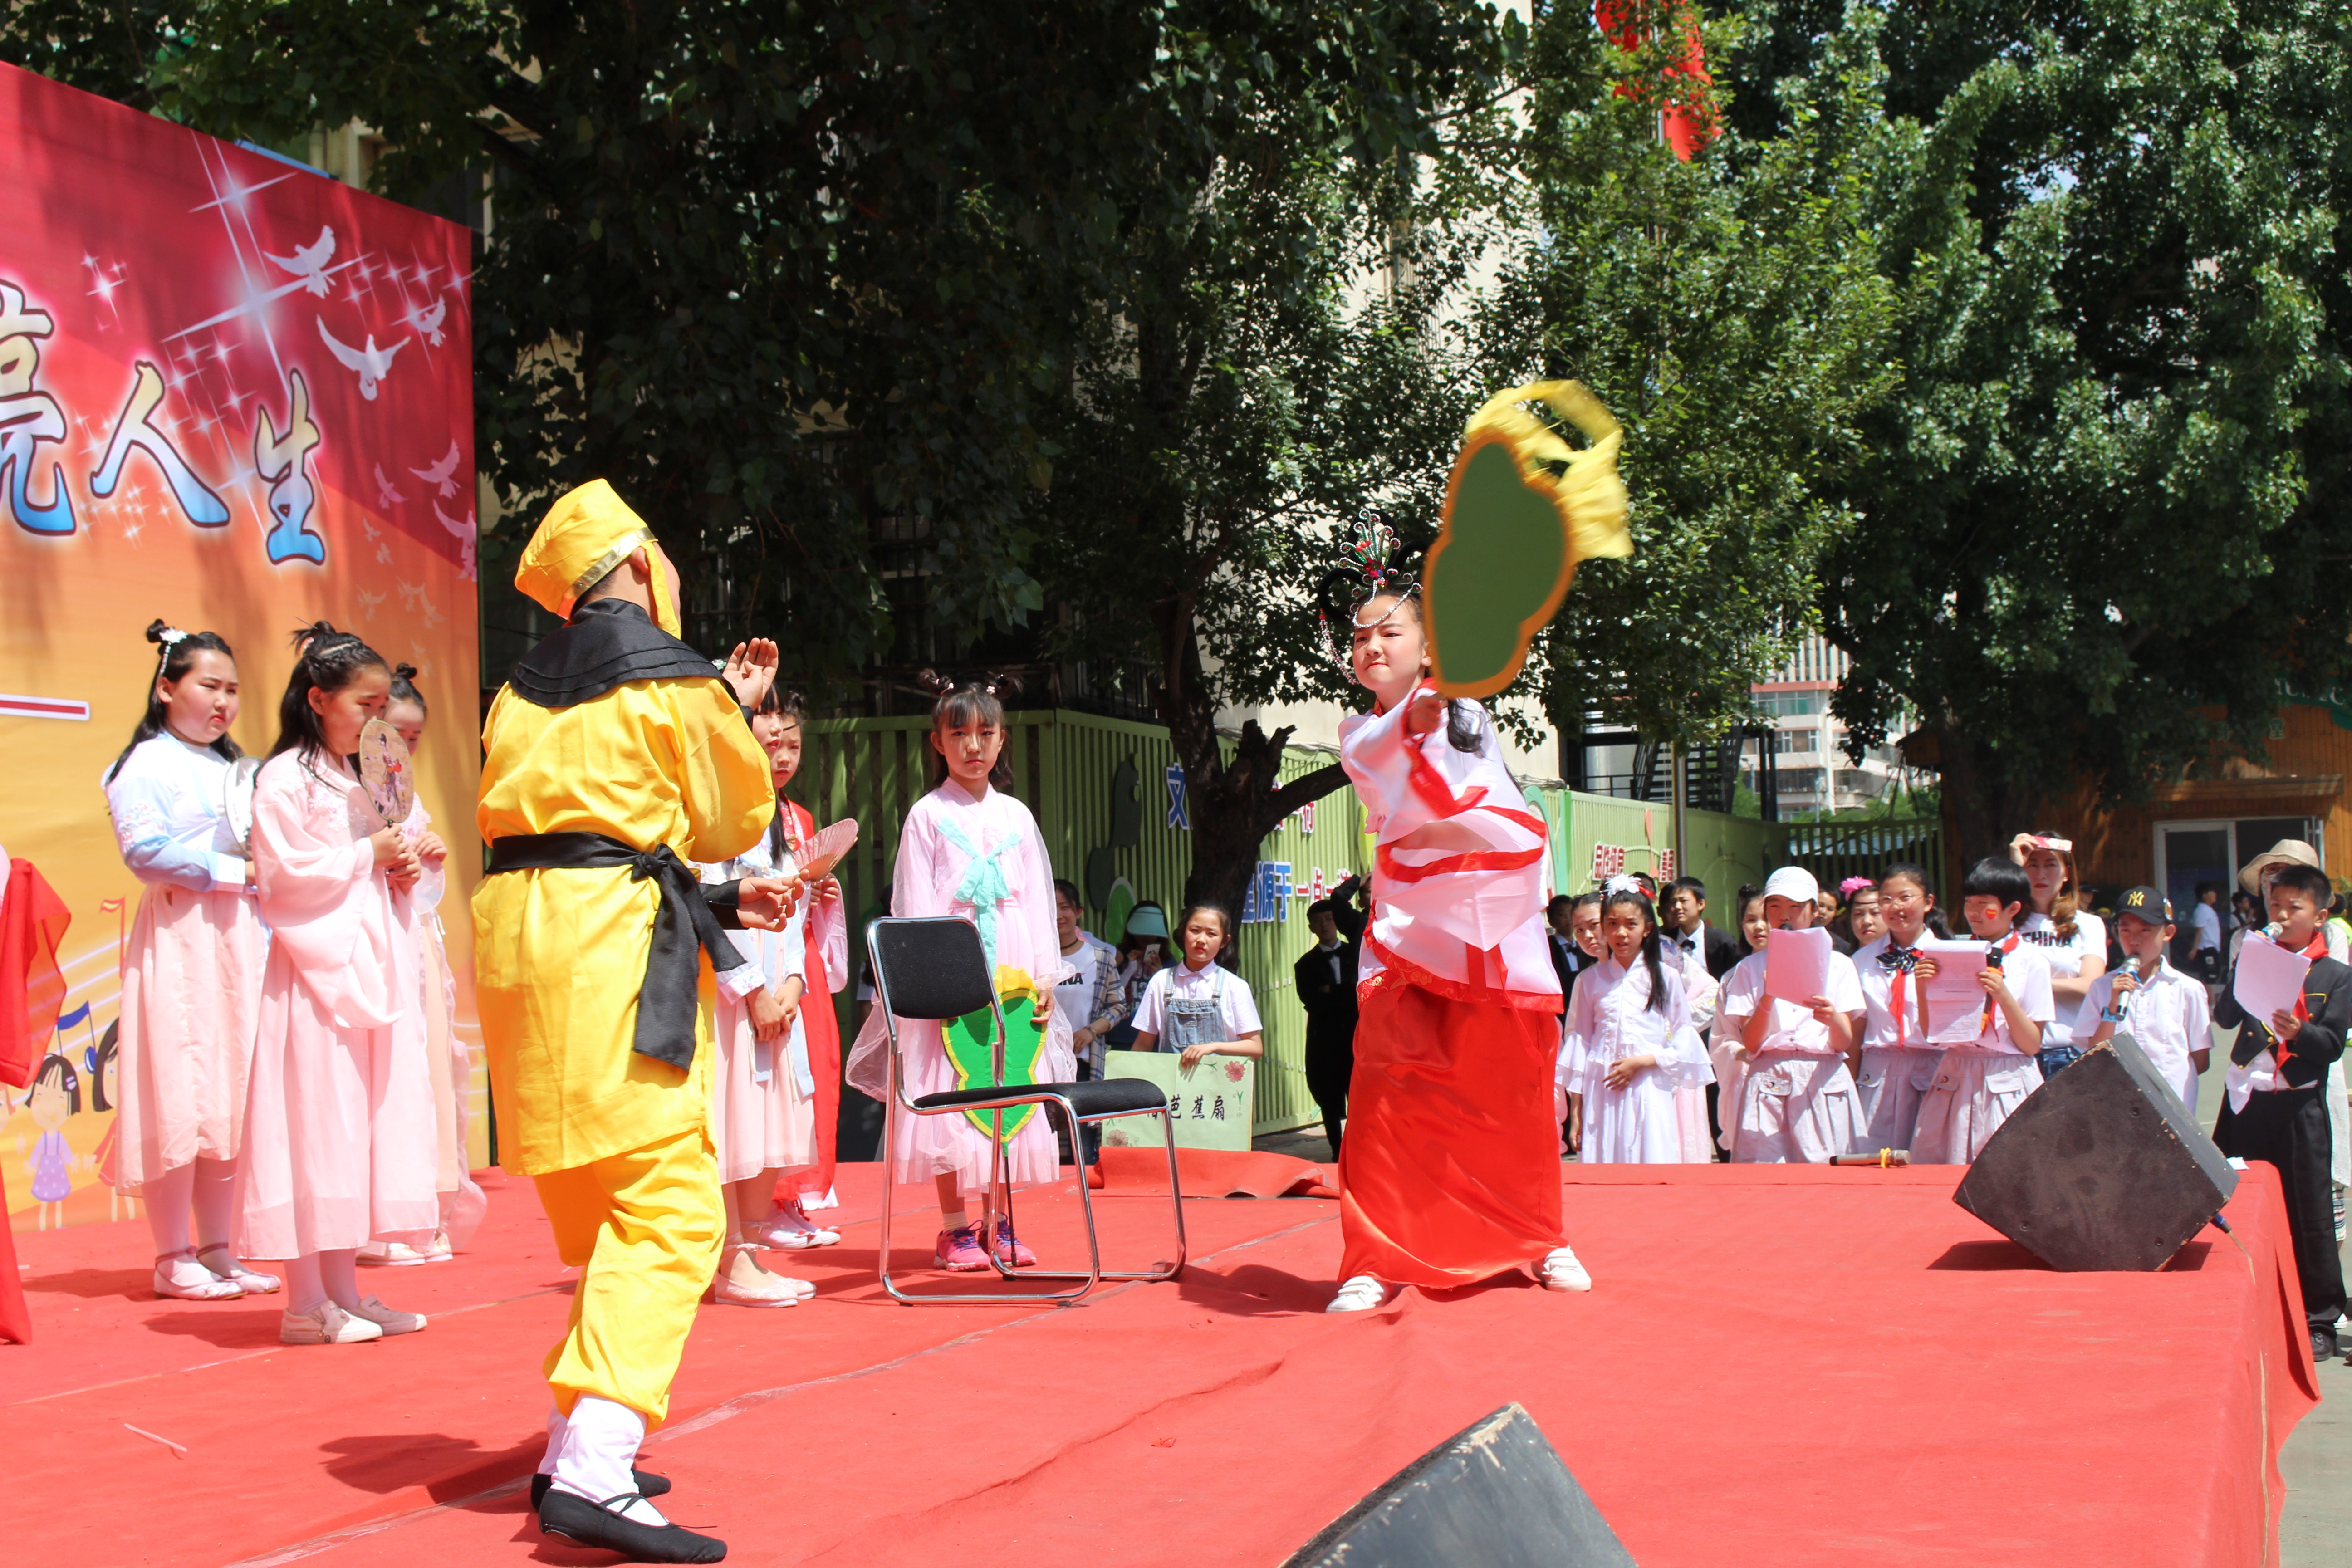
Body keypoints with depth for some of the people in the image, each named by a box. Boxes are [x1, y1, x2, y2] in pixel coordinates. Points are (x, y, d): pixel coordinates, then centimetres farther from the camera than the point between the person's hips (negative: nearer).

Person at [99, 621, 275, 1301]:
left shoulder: (237, 769, 21)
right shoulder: (146, 765, -3)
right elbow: (145, 849, -15)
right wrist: (232, 871, -15)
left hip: (240, 937, 7)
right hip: (179, 938, -7)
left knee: (235, 1096, 7)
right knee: (177, 1094, -6)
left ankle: (218, 1248, 13)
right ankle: (173, 1257, 0)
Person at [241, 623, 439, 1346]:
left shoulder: (357, 780, 20)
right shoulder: (284, 778, -7)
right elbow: (284, 877, -15)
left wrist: (404, 868, 4)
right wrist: (370, 855, -10)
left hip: (372, 968, 8)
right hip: (318, 967, -8)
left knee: (363, 1127, 8)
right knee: (317, 1128, -7)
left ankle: (343, 1290, 13)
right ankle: (306, 1302, -3)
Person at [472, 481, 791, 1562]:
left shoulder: (525, 690, 17)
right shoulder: (676, 683, -3)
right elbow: (733, 824, 5)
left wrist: (718, 902, 15)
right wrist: (735, 710, 19)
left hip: (516, 936, 8)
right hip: (616, 945, -8)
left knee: (598, 1216, 17)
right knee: (668, 1213, -11)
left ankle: (577, 1447, 21)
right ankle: (594, 1473, -24)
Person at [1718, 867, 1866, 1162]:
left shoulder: (1837, 963, 10)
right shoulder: (1750, 968, 10)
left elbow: (1845, 1043, 3)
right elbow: (1751, 1043, 2)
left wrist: (1833, 1018, -18)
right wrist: (1768, 998, -14)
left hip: (1824, 1082, 0)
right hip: (1769, 1083, 0)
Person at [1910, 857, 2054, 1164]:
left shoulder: (2030, 961, -1)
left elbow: (2032, 1045, -5)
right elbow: (1932, 1033, 9)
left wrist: (2003, 995, -17)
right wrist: (1923, 988, -6)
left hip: (2005, 1085, -3)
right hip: (1954, 1081, 3)